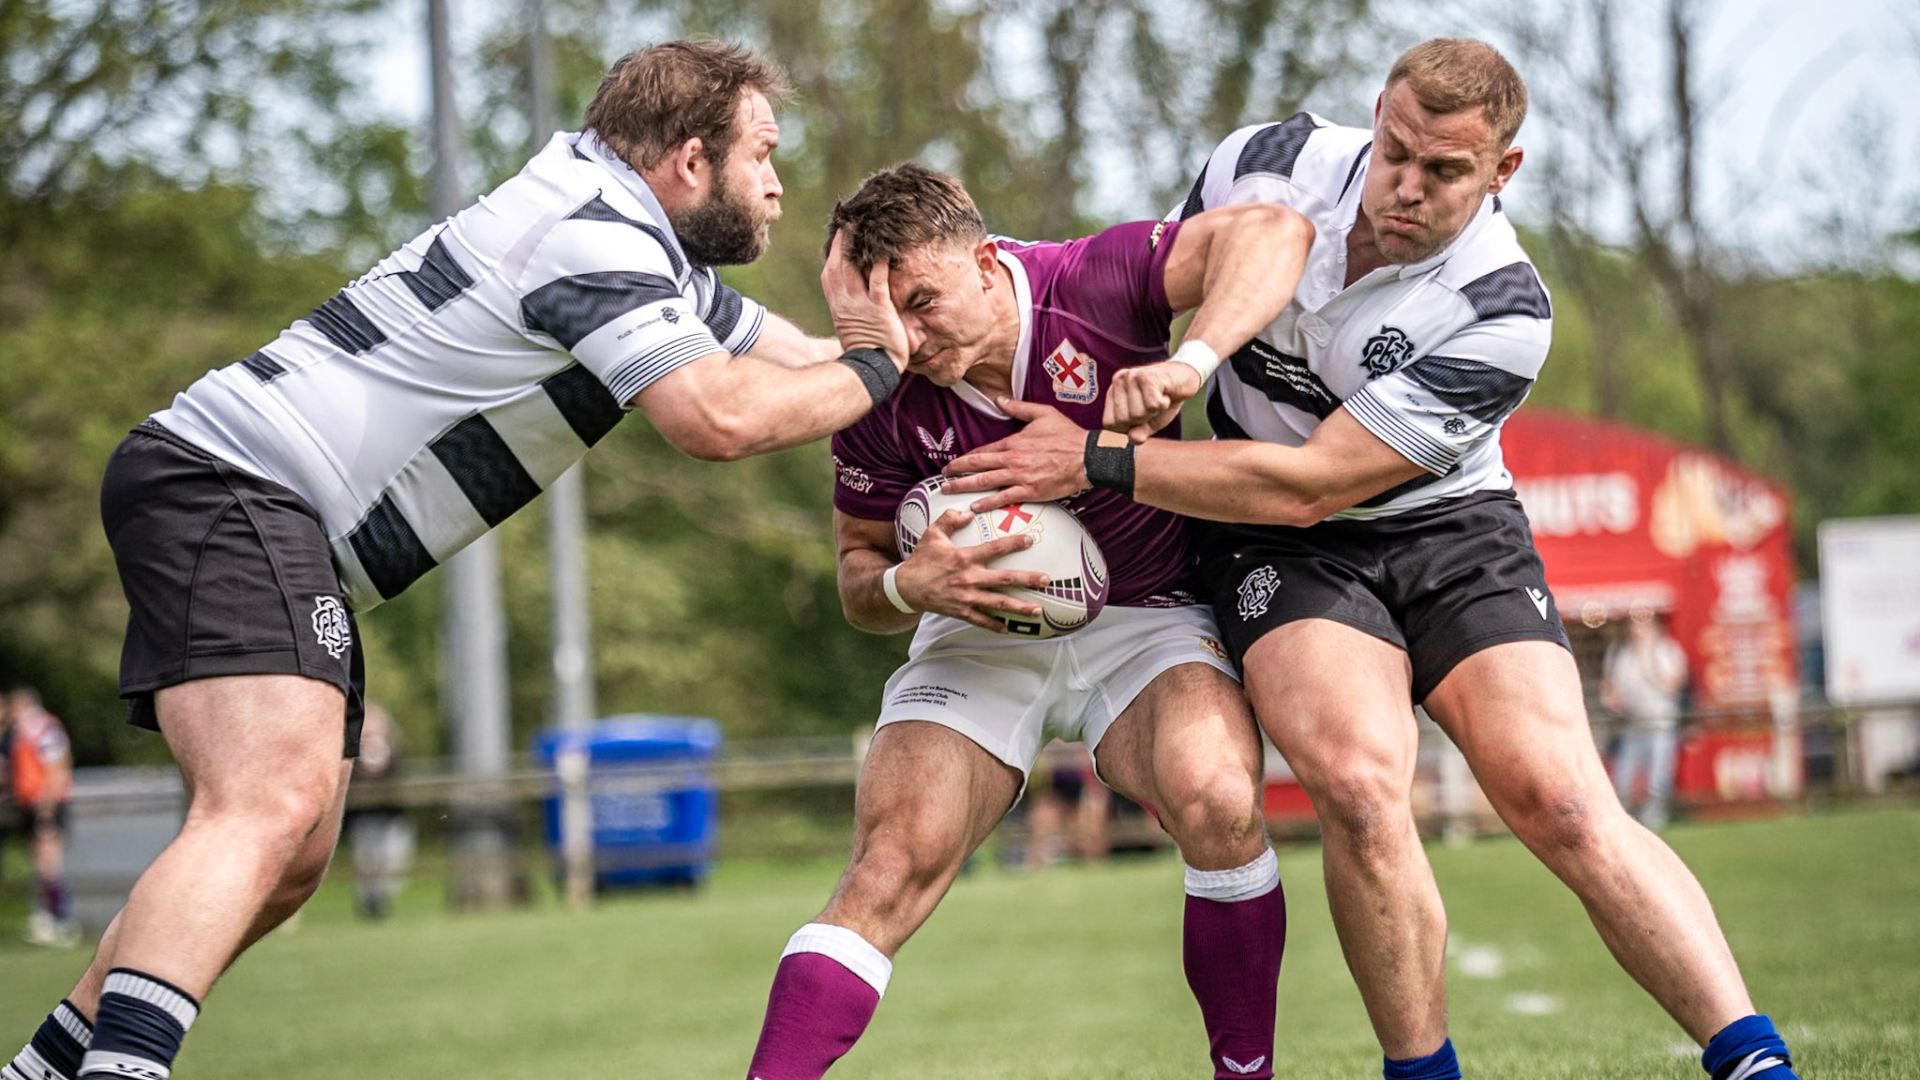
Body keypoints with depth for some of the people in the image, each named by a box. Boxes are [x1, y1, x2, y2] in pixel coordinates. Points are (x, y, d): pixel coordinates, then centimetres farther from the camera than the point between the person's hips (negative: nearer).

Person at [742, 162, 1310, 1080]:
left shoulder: (1094, 283, -18)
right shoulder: (881, 398, -12)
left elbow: (1270, 231, -27)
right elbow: (858, 571, 1)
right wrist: (910, 585, -24)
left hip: (1146, 616, -1)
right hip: (979, 637, 1)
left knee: (1217, 801, -29)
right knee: (891, 864, -19)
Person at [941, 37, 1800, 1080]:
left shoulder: (1502, 315, -21)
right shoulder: (1266, 165, -11)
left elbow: (1306, 484, -23)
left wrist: (1097, 462, -23)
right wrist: (1157, 368, -13)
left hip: (1447, 530, -1)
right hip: (1278, 554, 1)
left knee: (1559, 801, -19)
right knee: (1360, 780, -27)